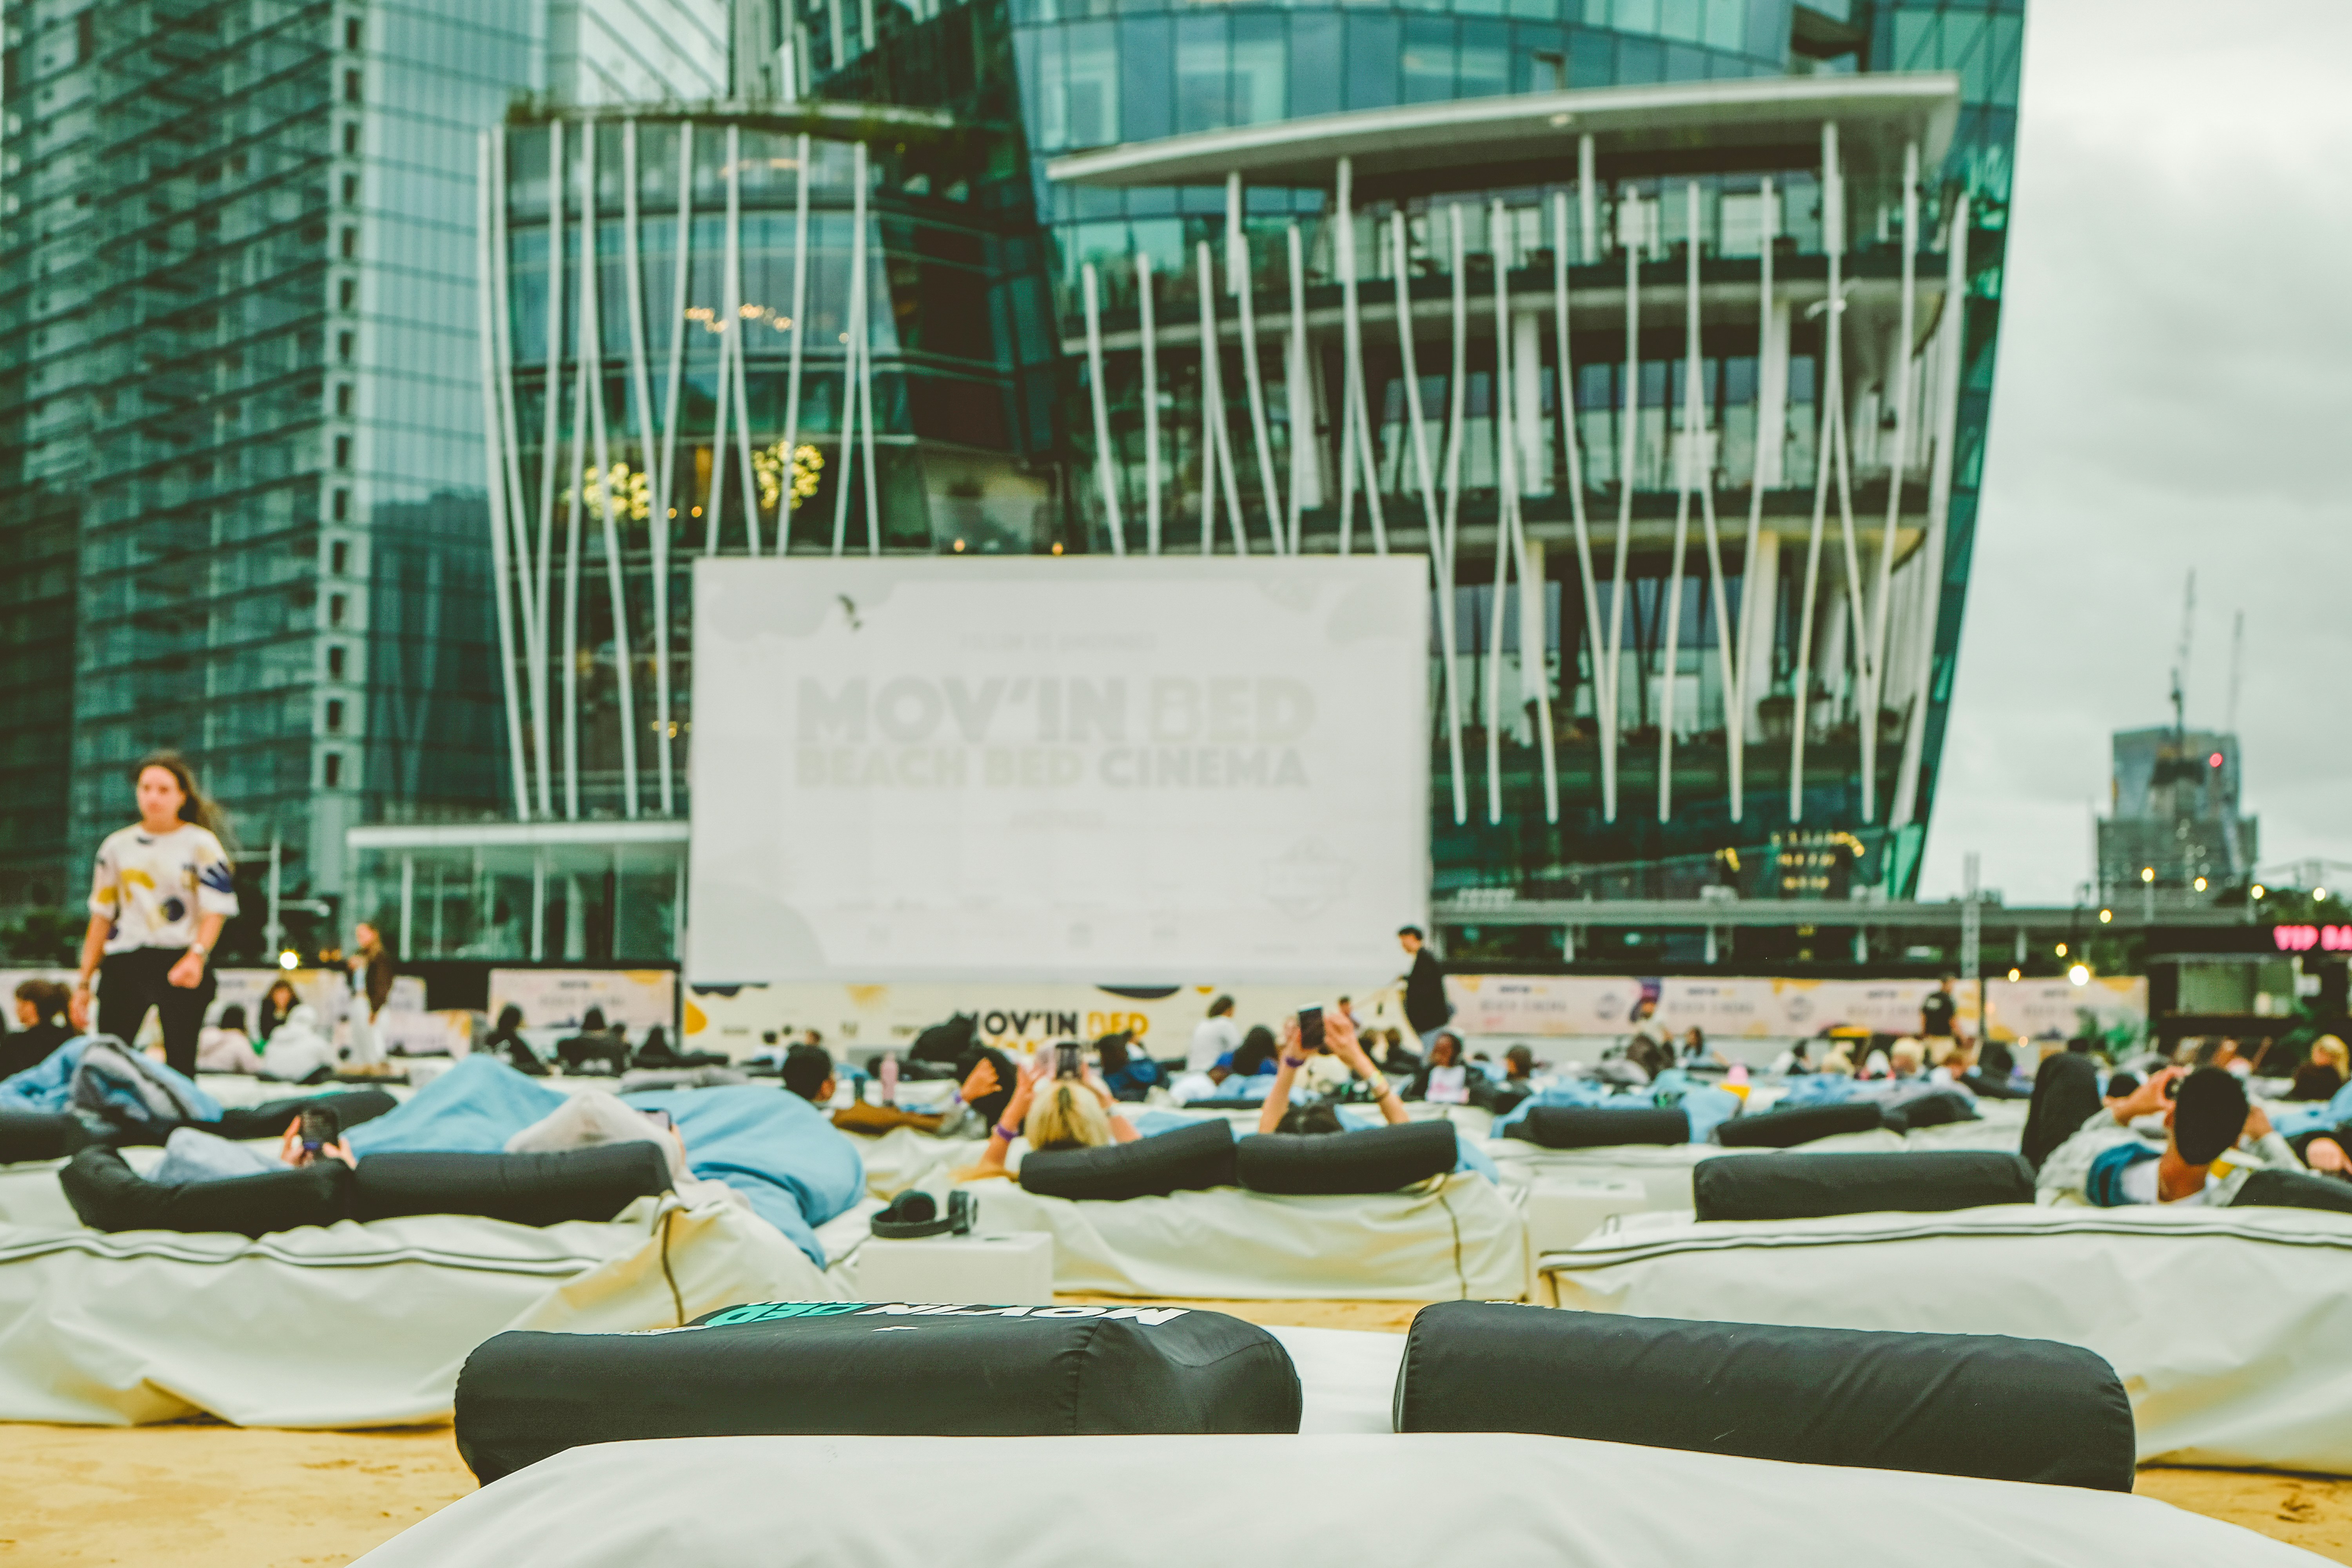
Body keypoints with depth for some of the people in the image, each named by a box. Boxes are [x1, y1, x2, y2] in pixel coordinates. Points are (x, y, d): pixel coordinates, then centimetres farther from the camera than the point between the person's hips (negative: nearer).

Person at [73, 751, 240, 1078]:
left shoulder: (201, 843, 2)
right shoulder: (118, 845, 14)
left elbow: (216, 909, -5)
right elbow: (101, 915, 17)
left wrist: (197, 956, -23)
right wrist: (84, 980, 14)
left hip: (181, 965, -3)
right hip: (124, 965, 3)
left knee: (180, 1062, -6)